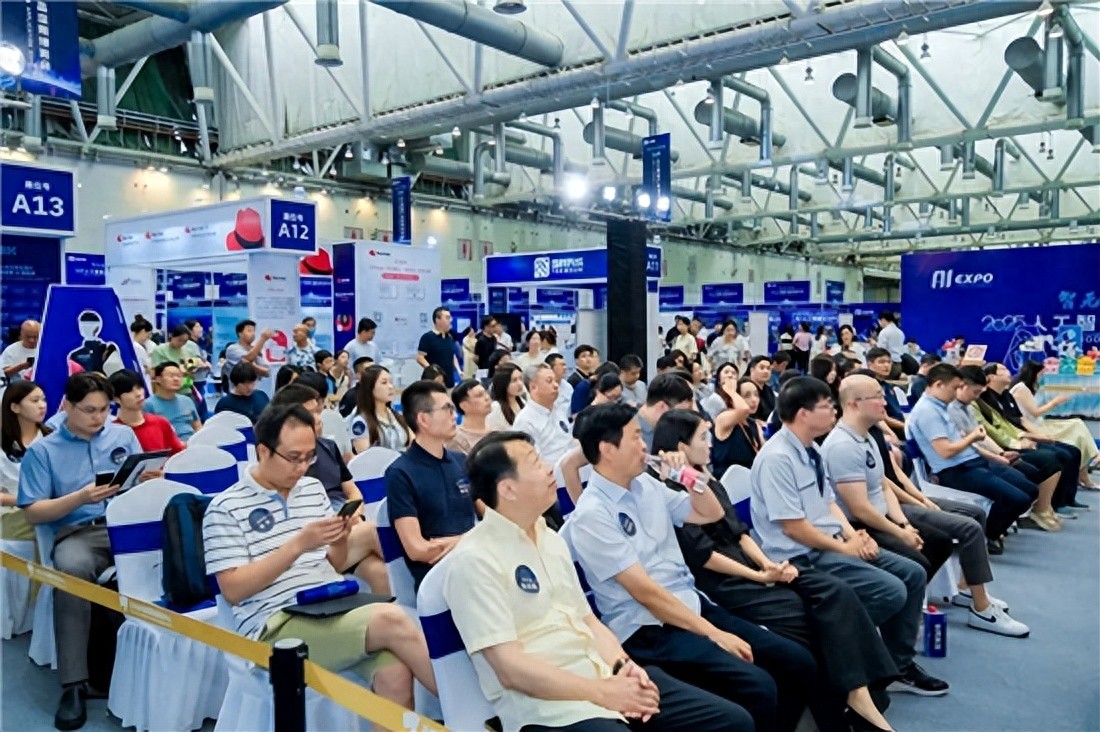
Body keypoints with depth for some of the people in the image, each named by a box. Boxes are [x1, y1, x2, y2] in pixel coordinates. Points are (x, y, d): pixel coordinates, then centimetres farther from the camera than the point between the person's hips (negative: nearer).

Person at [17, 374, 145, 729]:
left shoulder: (124, 435, 15)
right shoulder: (42, 450, 9)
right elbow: (31, 512, 4)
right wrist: (79, 498, -12)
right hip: (78, 532, -1)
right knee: (71, 568, -37)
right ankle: (74, 685, -29)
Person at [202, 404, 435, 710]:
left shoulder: (314, 489, 16)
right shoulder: (225, 508, -1)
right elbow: (233, 590, -8)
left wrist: (341, 540, -3)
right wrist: (298, 544, -16)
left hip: (335, 608, 5)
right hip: (275, 625, -5)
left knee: (395, 671, -28)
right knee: (391, 620, -29)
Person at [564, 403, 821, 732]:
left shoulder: (646, 483, 8)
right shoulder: (591, 515, -16)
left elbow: (711, 514, 19)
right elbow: (644, 592, -18)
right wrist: (713, 633, -17)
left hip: (692, 603, 8)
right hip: (647, 627, -8)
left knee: (799, 664, -2)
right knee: (757, 688, -25)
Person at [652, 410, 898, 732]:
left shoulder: (706, 481, 18)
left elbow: (739, 531, 13)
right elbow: (702, 554, -15)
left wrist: (769, 564, -4)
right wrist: (760, 576, -13)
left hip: (749, 567, 8)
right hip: (720, 584, -8)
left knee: (836, 592, -12)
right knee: (807, 615, -21)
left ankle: (858, 694, -17)